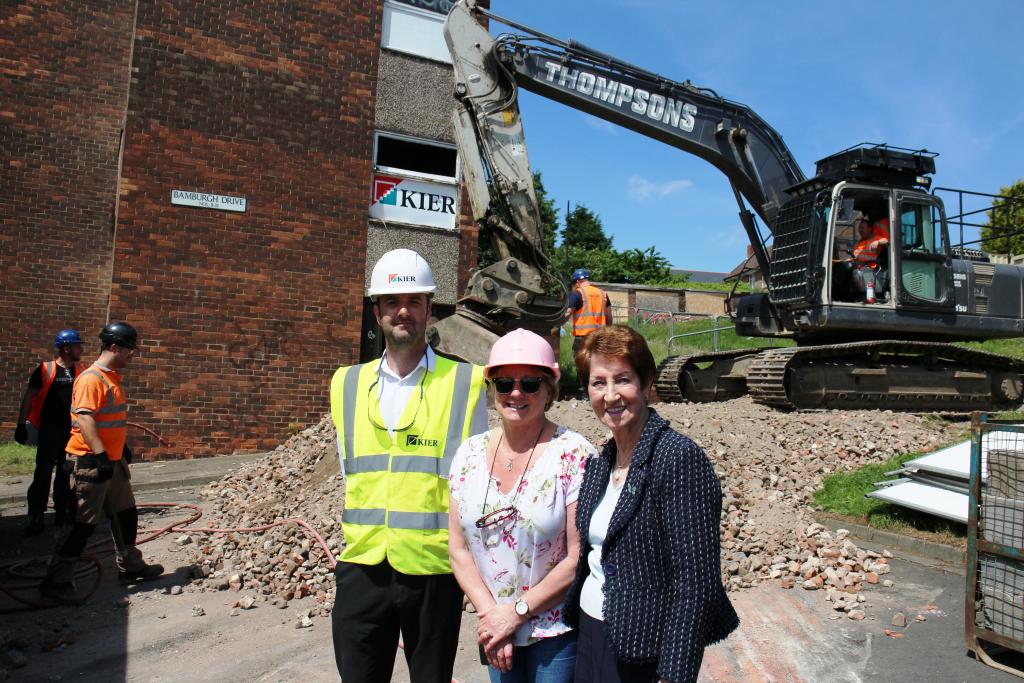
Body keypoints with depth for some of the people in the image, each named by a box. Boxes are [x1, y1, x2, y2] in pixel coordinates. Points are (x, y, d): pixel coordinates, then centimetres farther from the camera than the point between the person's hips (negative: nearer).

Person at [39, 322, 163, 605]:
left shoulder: (113, 377, 12)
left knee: (126, 513, 16)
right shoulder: (91, 379, -17)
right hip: (91, 461, -10)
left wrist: (120, 450, 24)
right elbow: (84, 419, -25)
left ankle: (130, 566, 29)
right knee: (84, 522, -3)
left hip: (113, 459, 10)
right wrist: (101, 456, -30)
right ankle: (56, 581, 8)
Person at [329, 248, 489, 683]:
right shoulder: (348, 384, 6)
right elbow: (349, 471, 15)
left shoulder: (464, 383, -5)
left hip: (434, 569, -2)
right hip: (362, 567, 3)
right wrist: (365, 530, 9)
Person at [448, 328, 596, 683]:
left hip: (557, 633, -4)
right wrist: (489, 613, -8)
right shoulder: (470, 453, -2)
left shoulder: (574, 454, -16)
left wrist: (516, 612, -12)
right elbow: (458, 547, 2)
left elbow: (579, 557, -15)